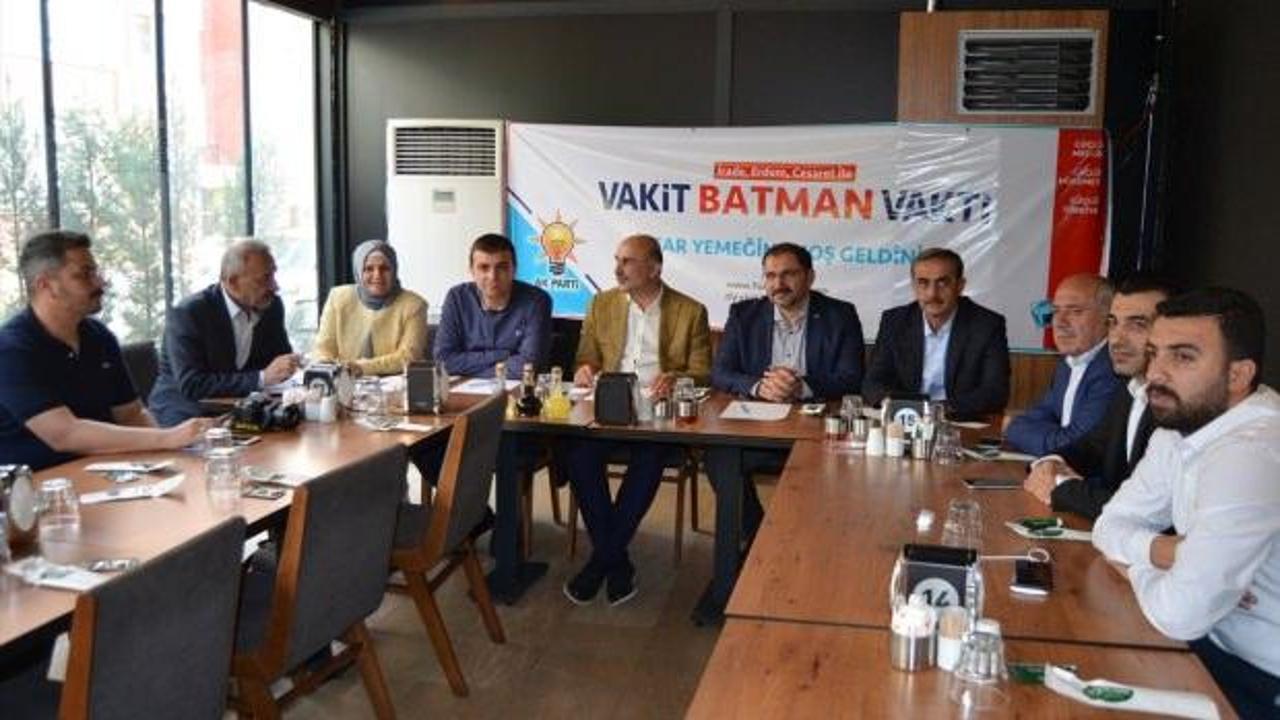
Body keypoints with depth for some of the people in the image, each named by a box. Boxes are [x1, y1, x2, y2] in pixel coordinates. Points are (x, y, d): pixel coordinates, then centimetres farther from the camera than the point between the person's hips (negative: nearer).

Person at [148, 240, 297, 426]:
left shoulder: (272, 306, 0)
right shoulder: (187, 313, -16)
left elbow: (282, 357, 12)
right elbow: (191, 386, -25)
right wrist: (262, 378, -30)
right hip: (186, 414, -6)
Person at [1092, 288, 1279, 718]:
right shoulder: (1181, 426, 0)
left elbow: (1180, 613, -30)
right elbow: (1111, 524, 7)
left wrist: (1139, 566, -8)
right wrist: (1159, 549, -15)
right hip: (1215, 642, 7)